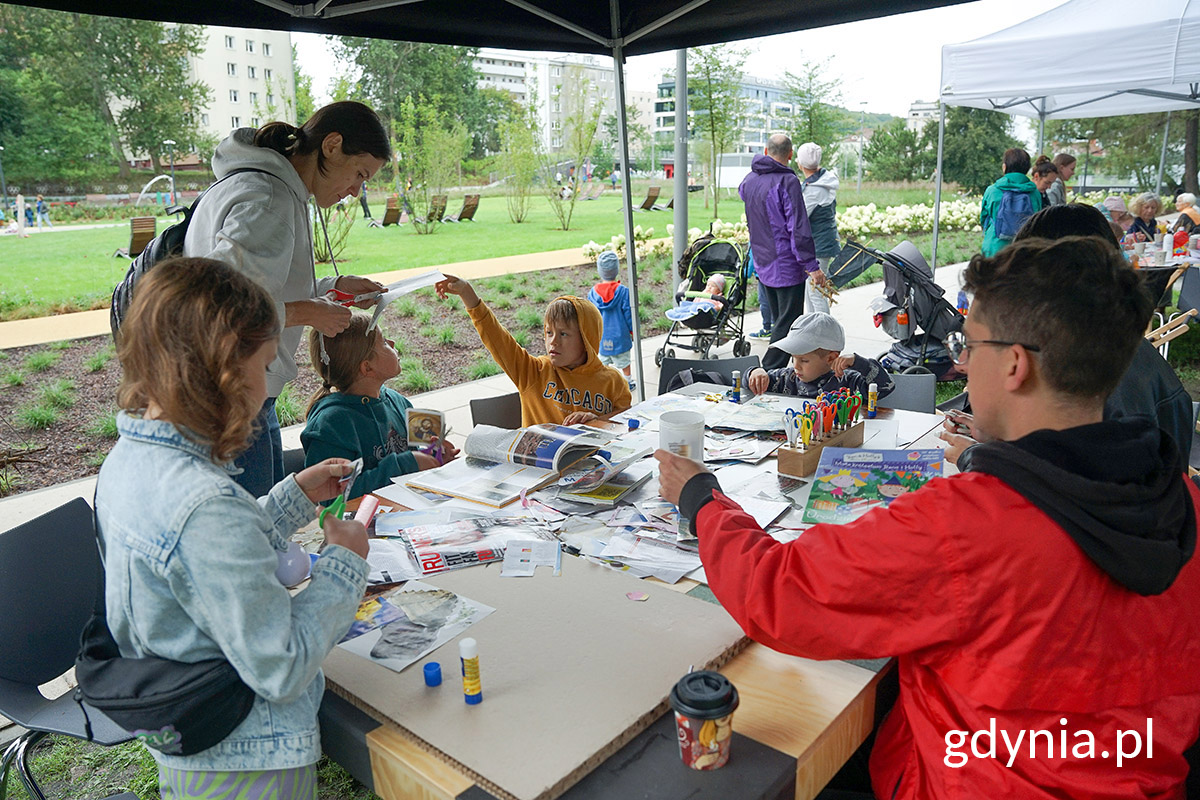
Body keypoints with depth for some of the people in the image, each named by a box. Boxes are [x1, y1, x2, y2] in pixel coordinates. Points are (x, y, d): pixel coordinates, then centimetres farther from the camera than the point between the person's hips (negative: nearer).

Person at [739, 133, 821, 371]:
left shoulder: (749, 180, 7)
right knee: (788, 323, -3)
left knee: (780, 320, 19)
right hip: (786, 264, -8)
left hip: (762, 264, 8)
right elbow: (799, 228, -20)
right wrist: (812, 266, -17)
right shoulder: (787, 181, -16)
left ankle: (773, 371, 24)